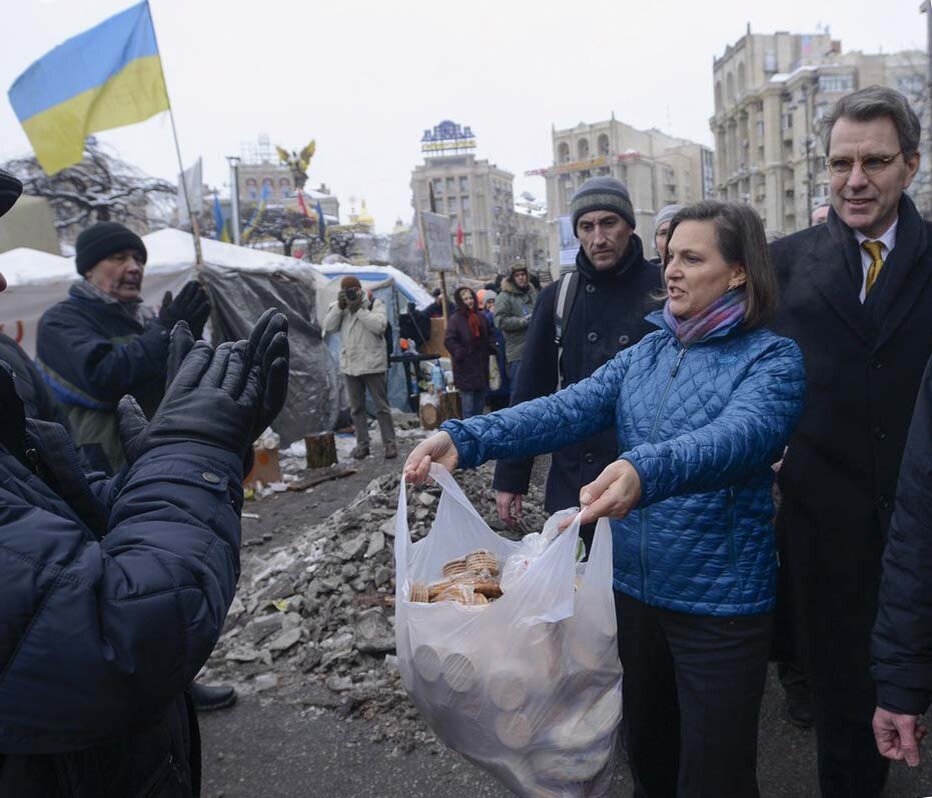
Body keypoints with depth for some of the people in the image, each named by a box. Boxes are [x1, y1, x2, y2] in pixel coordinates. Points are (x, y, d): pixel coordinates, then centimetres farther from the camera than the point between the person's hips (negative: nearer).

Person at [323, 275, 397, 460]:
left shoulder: (375, 304, -3)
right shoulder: (338, 307, 10)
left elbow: (379, 325, -19)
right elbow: (329, 326, -2)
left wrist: (359, 309, -18)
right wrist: (339, 307, -12)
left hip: (373, 364, -4)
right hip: (350, 366, 5)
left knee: (381, 406, -1)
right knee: (356, 408, 10)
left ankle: (389, 443, 5)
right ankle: (362, 444, 18)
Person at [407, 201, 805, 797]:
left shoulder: (772, 358, -10)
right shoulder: (648, 352, 5)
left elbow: (740, 435, -31)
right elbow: (568, 410, -8)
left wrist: (646, 471, -51)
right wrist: (466, 439, -22)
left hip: (721, 601, -5)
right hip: (636, 584, 5)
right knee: (647, 748, 23)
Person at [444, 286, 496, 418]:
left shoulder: (480, 317, 11)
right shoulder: (455, 319, -8)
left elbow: (487, 337, 24)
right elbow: (449, 341, -13)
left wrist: (492, 350, 9)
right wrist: (461, 354, -18)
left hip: (481, 366, 6)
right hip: (466, 369, -6)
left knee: (480, 406, 14)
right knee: (468, 407, -5)